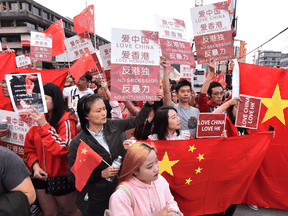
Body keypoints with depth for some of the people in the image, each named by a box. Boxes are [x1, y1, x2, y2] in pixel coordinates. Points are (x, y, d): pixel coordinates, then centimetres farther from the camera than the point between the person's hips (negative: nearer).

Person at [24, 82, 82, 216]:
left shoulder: (66, 120, -16)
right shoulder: (39, 118, 2)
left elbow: (63, 148, -28)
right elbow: (29, 148, 8)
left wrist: (44, 126, -29)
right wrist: (35, 165, -8)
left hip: (62, 177, -5)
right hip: (42, 177, 6)